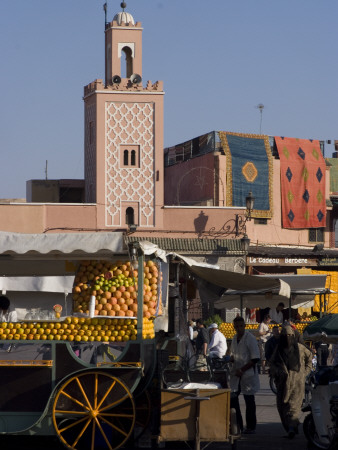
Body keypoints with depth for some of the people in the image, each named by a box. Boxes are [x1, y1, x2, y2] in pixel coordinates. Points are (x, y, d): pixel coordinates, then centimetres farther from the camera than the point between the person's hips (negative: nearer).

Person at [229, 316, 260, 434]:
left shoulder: (250, 338, -12)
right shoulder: (234, 339, 11)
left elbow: (255, 359, -14)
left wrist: (242, 369, -17)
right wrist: (231, 358, 0)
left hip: (248, 374, -7)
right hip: (236, 375, 7)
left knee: (249, 401, 2)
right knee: (232, 399, 3)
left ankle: (251, 427, 10)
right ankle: (237, 425, 13)